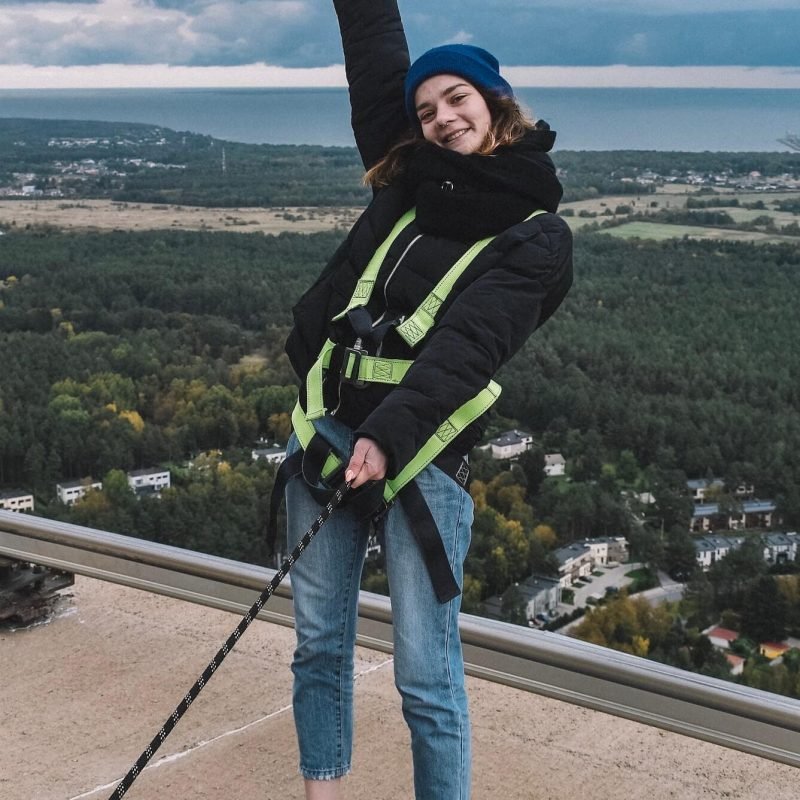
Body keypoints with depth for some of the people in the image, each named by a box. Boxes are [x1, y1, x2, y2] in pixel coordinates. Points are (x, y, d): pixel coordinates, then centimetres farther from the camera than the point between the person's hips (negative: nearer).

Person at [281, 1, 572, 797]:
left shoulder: (536, 235, -2)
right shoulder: (408, 181, 13)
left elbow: (468, 345, -17)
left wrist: (390, 435, -30)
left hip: (421, 454, -5)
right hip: (327, 431, 6)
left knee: (426, 675, -3)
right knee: (319, 643, 12)